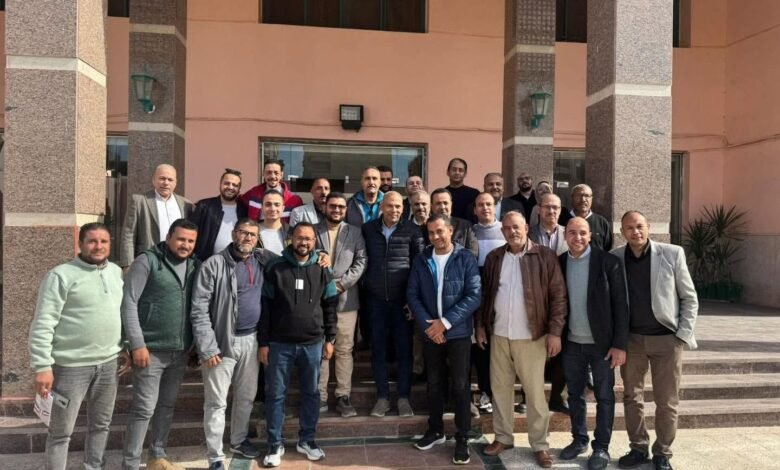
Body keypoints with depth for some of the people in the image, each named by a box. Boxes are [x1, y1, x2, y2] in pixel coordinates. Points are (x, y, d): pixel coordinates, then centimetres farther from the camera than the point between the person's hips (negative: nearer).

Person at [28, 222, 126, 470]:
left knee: (101, 424, 18)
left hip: (108, 362, 6)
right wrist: (43, 366, -16)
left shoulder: (117, 272, 7)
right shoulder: (61, 275, -11)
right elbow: (43, 324, -13)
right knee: (61, 431, 6)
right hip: (71, 365, -5)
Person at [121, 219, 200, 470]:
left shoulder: (195, 266, 6)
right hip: (151, 350, -5)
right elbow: (129, 303, -12)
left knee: (167, 406, 16)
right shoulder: (147, 261, -9)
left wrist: (192, 345, 9)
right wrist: (137, 344, -15)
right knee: (144, 408, -1)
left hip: (180, 352, 5)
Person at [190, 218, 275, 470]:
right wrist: (207, 348, -16)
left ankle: (239, 440, 39)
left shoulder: (263, 260, 4)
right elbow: (199, 310, -12)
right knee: (217, 401, 4)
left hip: (252, 340, 5)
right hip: (223, 341, -5)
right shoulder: (214, 265, -10)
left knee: (246, 396, 18)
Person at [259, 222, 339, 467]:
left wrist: (329, 339, 3)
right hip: (279, 343, -2)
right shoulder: (275, 267, -4)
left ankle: (306, 440, 28)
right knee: (276, 394, 7)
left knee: (311, 393, 12)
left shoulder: (321, 269, 2)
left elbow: (330, 306, 7)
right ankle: (275, 444, 21)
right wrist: (263, 342, -5)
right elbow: (265, 306, -3)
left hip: (313, 343, 2)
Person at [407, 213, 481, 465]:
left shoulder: (466, 259, -7)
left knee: (460, 385, 4)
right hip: (430, 333, 3)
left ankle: (462, 438, 17)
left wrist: (445, 322, -16)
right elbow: (412, 295, 1)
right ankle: (435, 430, 31)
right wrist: (427, 324, -11)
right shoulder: (421, 260, 3)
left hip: (458, 333, -3)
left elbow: (474, 296, -13)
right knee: (434, 383, 15)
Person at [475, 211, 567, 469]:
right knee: (500, 387, 12)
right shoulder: (494, 257, 6)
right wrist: (481, 325, 7)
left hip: (531, 336, -4)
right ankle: (503, 437, 27)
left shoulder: (545, 256, -5)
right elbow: (485, 293, 11)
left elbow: (558, 295, -7)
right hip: (499, 334, 4)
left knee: (535, 392, 5)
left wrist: (555, 331, -11)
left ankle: (540, 444, 19)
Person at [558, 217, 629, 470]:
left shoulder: (608, 261, -10)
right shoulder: (558, 263, 1)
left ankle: (601, 448, 22)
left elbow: (620, 304, -10)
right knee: (574, 394, 14)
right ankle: (579, 439, 31)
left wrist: (620, 343, -13)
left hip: (602, 343, -3)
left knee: (604, 396, 8)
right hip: (571, 343, 4)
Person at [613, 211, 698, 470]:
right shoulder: (615, 257, -2)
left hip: (666, 338, -2)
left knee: (667, 402, 7)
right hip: (631, 338, 2)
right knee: (632, 398, 10)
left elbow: (689, 298, -2)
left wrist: (682, 335, -8)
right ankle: (639, 448, 26)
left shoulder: (672, 254, -7)